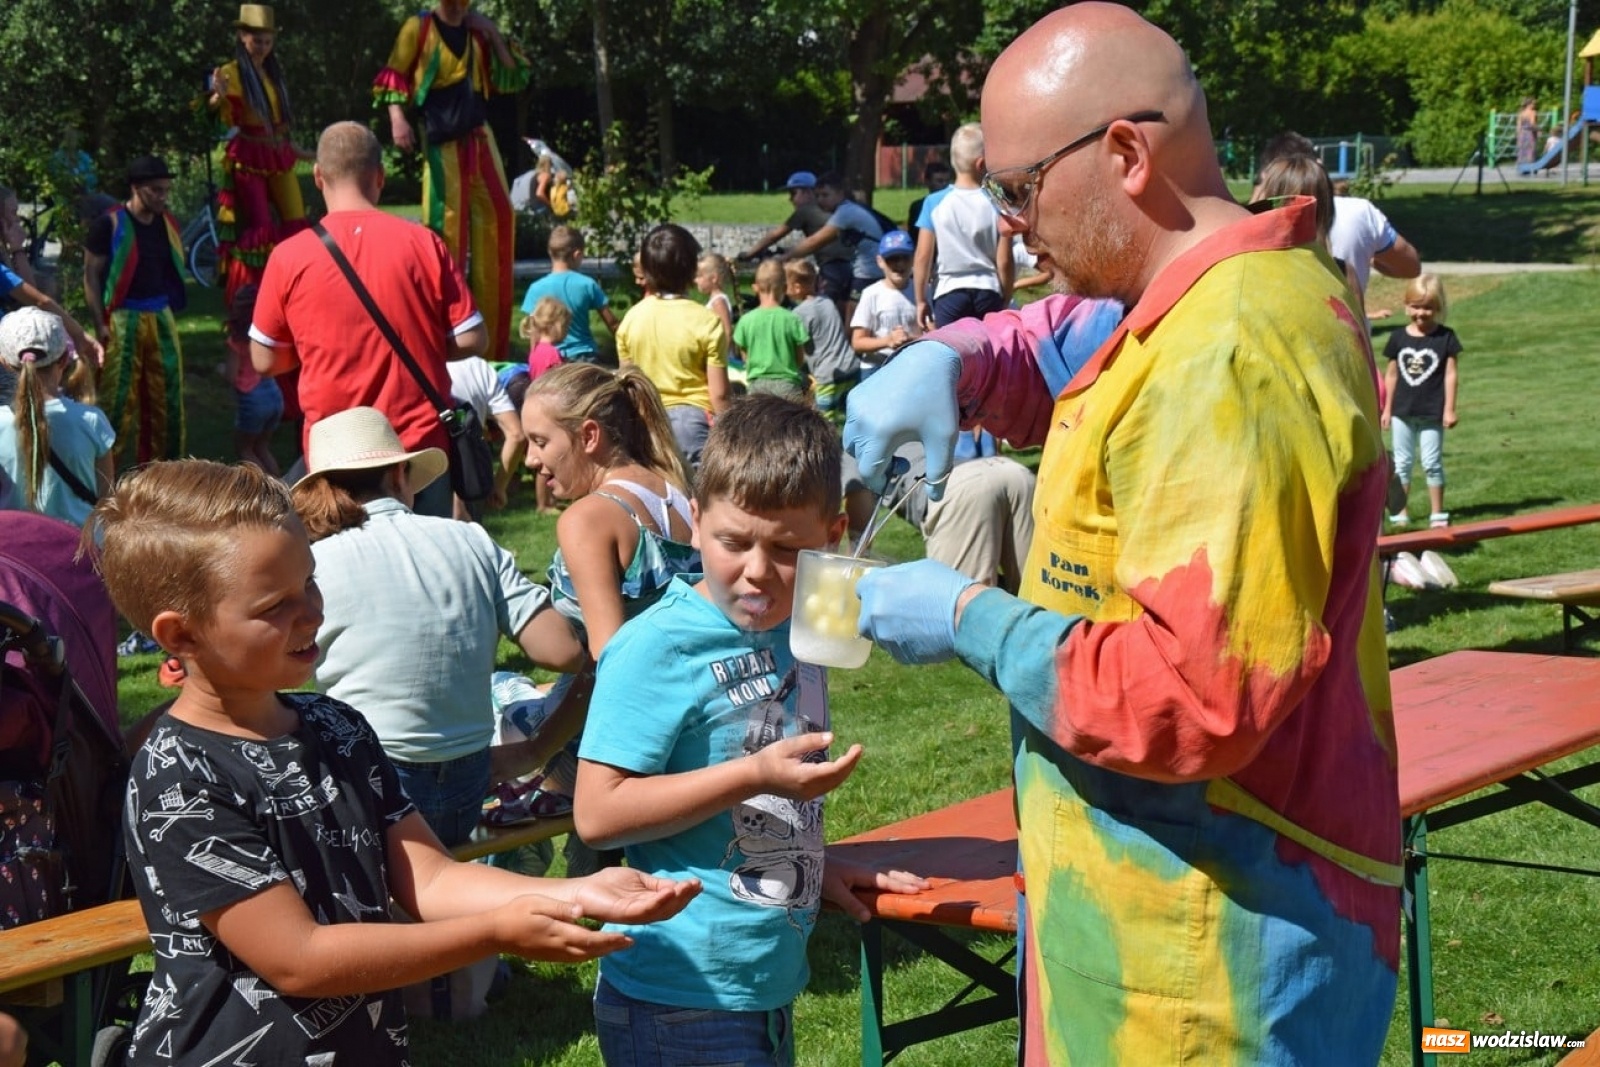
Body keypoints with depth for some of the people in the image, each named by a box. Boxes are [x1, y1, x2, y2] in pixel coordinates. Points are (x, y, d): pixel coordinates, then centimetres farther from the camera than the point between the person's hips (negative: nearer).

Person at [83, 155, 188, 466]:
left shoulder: (167, 223, 8)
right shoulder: (109, 224, -9)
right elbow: (91, 275, -8)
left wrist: (171, 309, 14)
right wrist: (100, 324, -13)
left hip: (161, 317, 6)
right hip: (122, 319, -6)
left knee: (166, 391, 9)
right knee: (116, 394, -6)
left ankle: (158, 459, 21)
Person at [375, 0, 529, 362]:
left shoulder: (477, 31, 13)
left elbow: (515, 78, 13)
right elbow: (394, 77, -2)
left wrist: (494, 35, 3)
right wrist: (398, 119, -17)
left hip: (480, 140, 5)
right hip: (441, 144, -5)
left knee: (496, 219, 5)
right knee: (446, 228, -6)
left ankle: (492, 342, 14)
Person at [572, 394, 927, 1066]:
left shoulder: (797, 632, 6)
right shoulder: (659, 646, -17)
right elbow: (597, 814, -22)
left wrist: (813, 866, 11)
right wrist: (756, 775, -25)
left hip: (771, 983, 7)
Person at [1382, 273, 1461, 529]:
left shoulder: (1446, 337, -3)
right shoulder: (1399, 337, 2)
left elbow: (1450, 374, -3)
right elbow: (1392, 374, 7)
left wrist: (1449, 409, -6)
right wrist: (1387, 409, 8)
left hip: (1432, 412, -2)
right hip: (1403, 411, 2)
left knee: (1432, 462, 2)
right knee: (1402, 462, 8)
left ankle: (1437, 512, 12)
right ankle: (1400, 512, 13)